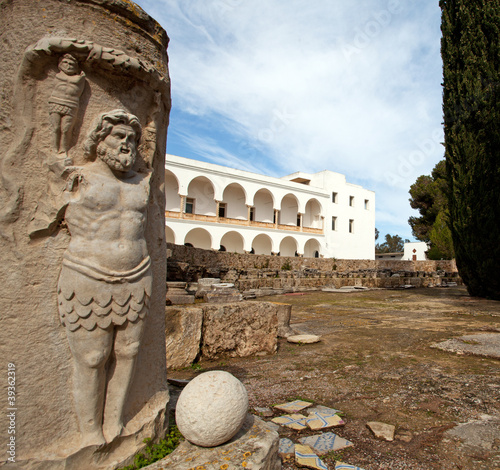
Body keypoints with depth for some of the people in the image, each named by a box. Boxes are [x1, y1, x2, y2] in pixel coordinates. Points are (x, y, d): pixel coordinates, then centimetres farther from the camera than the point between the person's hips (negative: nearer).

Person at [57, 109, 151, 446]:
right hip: (89, 283, -4)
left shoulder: (143, 183, 8)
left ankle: (114, 428, 32)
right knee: (91, 362, 6)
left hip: (135, 282, 5)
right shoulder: (80, 179, -4)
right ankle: (91, 436, 28)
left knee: (126, 355, 11)